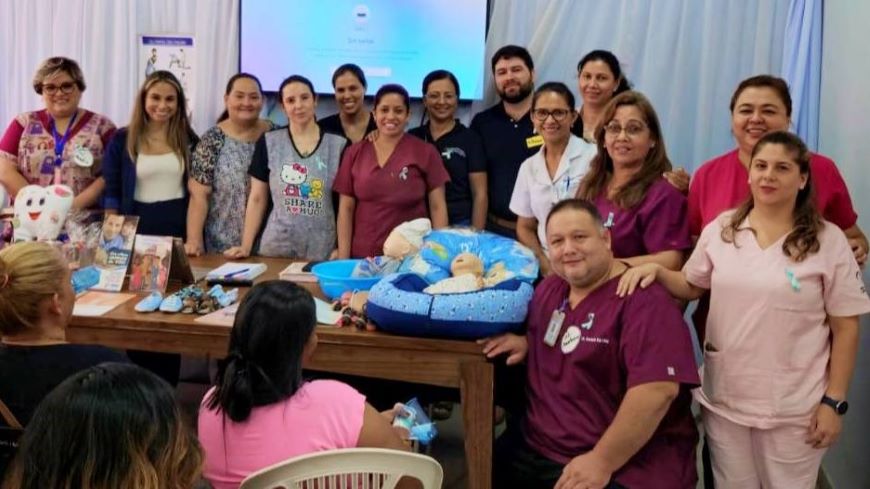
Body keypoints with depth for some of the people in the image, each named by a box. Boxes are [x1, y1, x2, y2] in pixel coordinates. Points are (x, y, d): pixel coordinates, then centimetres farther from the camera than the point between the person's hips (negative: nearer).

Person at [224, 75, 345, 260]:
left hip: (323, 252, 0)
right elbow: (257, 199, 6)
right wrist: (246, 246, 0)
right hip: (275, 248, 1)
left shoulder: (338, 145, 1)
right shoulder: (268, 143, 3)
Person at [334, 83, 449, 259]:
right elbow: (346, 208, 4)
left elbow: (437, 207, -1)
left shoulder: (426, 152, -1)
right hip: (363, 256, 2)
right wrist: (343, 258, -1)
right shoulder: (354, 153, 5)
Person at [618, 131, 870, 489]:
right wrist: (656, 269, -8)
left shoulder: (828, 240, -7)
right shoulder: (720, 229, 1)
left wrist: (834, 401, -8)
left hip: (793, 407, -3)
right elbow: (691, 287, 13)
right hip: (723, 398, 3)